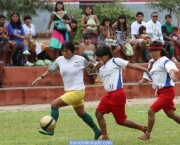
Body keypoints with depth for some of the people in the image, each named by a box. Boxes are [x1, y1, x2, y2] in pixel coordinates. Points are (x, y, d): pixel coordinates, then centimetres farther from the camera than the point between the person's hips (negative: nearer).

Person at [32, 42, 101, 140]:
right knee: (81, 113, 19)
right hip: (69, 91, 7)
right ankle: (97, 131, 34)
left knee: (54, 104, -14)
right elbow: (51, 70, 16)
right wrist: (41, 77, 7)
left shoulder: (80, 59, -10)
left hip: (77, 91, -7)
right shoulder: (60, 60, 1)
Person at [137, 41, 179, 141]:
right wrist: (143, 81, -4)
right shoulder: (152, 63, 10)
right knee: (171, 114, 16)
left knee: (151, 111, -11)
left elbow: (171, 68, -37)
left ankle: (147, 135, 3)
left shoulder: (164, 61, -15)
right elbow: (148, 76, 19)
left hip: (167, 92, -9)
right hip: (160, 92, 9)